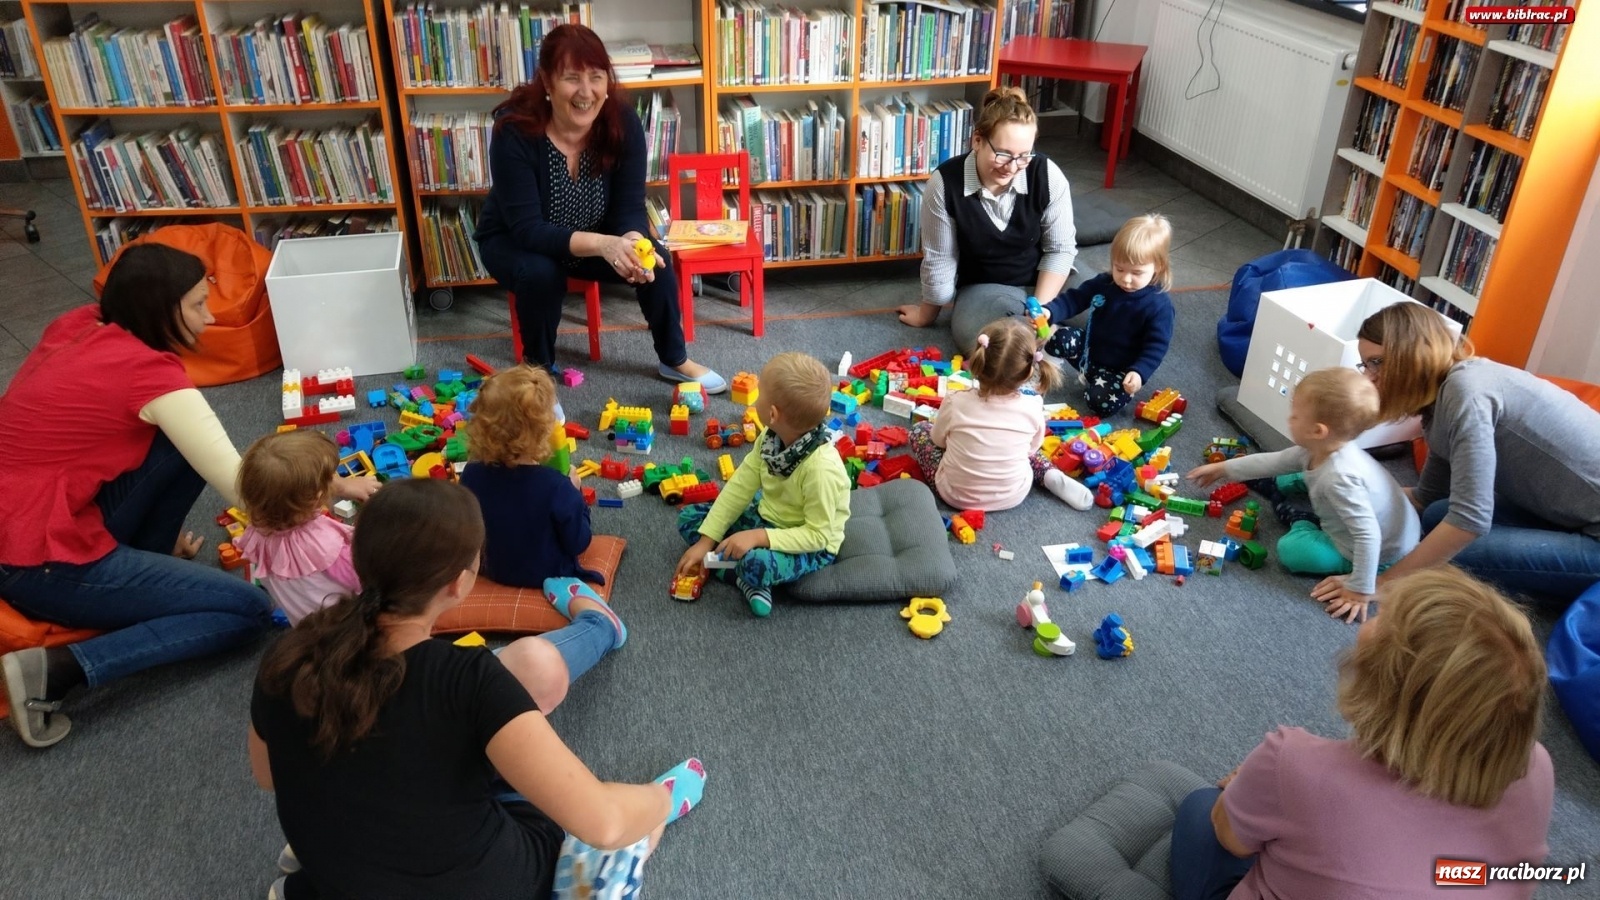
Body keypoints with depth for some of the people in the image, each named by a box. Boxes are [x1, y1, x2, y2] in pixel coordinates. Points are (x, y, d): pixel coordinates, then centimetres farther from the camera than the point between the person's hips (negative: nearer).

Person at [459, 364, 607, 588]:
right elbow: (578, 544, -21)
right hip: (547, 575, -4)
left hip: (492, 568, 4)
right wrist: (574, 493, -8)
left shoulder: (472, 474, -23)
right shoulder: (556, 486, -36)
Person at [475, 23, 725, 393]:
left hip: (596, 238, 3)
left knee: (655, 260, -19)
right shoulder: (515, 131, -32)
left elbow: (630, 207, -18)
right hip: (514, 241, -3)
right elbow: (527, 228, -35)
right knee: (540, 274, -34)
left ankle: (675, 361, 4)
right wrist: (602, 245, -49)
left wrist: (633, 243, -43)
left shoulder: (622, 121, -22)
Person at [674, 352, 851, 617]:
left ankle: (748, 574, -3)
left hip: (810, 546, -8)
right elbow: (740, 488, -7)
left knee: (756, 562, -39)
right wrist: (706, 541, -9)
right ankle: (745, 577, -10)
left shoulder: (821, 468, -34)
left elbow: (817, 535, -29)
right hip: (767, 516, 8)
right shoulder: (770, 438, -12)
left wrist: (759, 537, -35)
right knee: (689, 517, 2)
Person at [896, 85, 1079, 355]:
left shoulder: (1047, 175, -14)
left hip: (1044, 284, 3)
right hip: (981, 289, -3)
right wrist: (927, 314, 8)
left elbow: (1060, 249, -4)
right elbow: (940, 260, -5)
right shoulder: (945, 183, -17)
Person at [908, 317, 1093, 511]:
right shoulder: (1032, 408, -21)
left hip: (957, 495, -1)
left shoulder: (956, 403, -26)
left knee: (920, 429, 18)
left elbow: (938, 439, -5)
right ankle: (1051, 476, 9)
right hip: (1013, 495, 1)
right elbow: (1033, 447, 0)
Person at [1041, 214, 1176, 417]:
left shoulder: (1159, 305, -20)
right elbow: (1074, 299, -3)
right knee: (1058, 340, -18)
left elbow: (1156, 346, -19)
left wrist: (1139, 372, -34)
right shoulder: (1103, 284, -7)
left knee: (1103, 402, -28)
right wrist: (1048, 312, -24)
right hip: (1090, 348, 4)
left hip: (1121, 370, -4)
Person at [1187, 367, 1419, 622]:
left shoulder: (1340, 477, -39)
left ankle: (1299, 523, 8)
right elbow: (1275, 461, 4)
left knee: (1292, 549, -19)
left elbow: (1368, 536, -39)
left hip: (1383, 553, -9)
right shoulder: (1321, 449, -10)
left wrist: (1361, 590, -34)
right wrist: (1223, 468, 11)